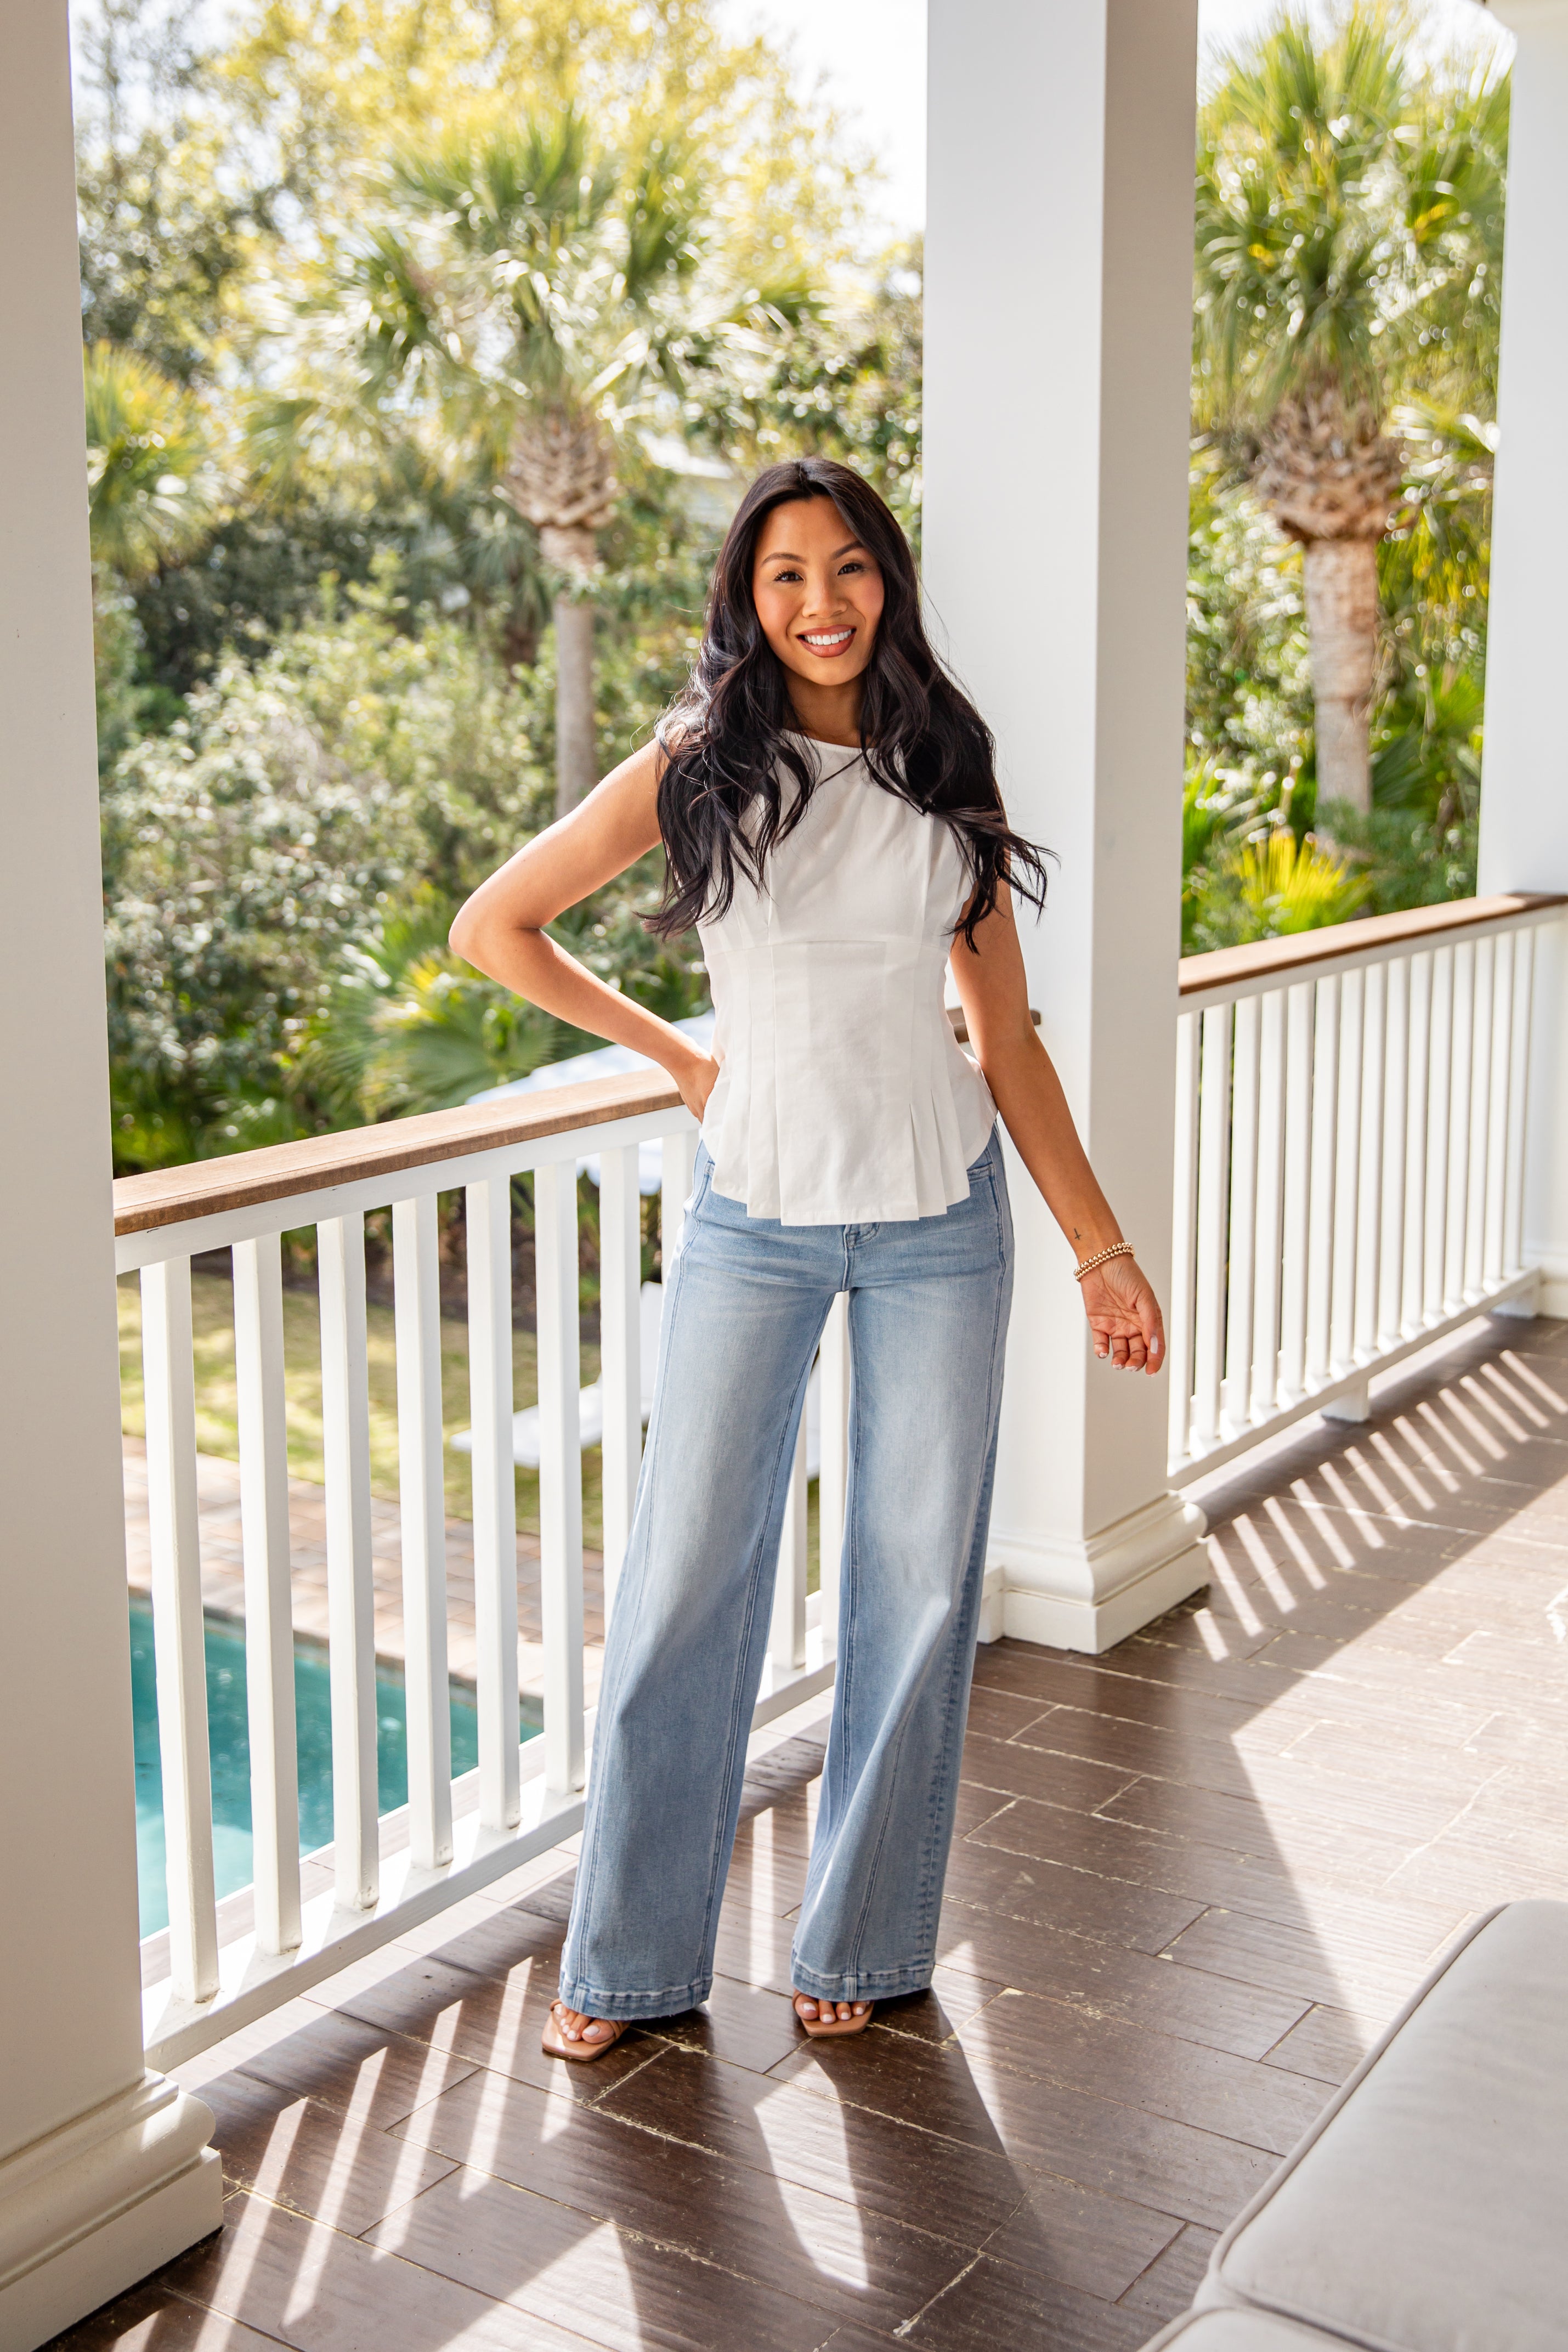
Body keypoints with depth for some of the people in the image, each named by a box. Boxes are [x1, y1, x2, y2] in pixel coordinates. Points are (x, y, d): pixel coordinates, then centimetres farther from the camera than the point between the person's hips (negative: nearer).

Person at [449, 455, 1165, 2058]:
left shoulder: (948, 782, 5)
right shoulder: (695, 771, -1)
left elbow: (1008, 1040, 8)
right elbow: (492, 929, 5)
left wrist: (1101, 1248, 6)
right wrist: (672, 1053, 5)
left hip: (940, 1220, 2)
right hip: (755, 1217, -2)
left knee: (919, 1582, 8)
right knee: (690, 1577, 3)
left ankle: (863, 1937, 26)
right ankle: (631, 1959, 20)